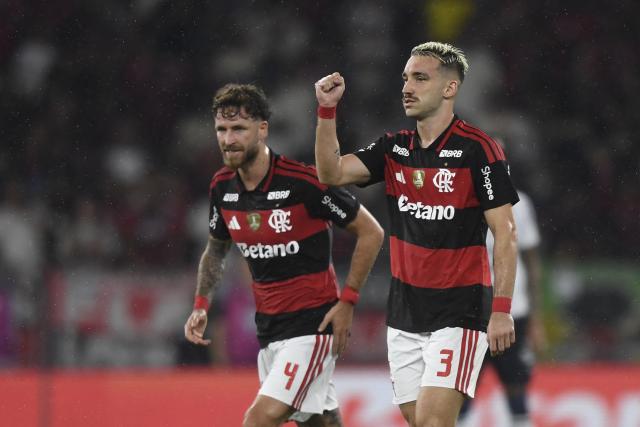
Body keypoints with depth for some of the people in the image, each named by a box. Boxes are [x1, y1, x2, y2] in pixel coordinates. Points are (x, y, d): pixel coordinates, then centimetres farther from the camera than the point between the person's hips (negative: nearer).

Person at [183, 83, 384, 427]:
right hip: (267, 328, 7)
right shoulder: (222, 186, 1)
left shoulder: (303, 181, -18)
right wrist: (201, 305, 6)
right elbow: (215, 250, 20)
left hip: (312, 323, -7)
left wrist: (346, 301, -13)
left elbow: (370, 232, -10)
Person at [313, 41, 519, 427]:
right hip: (405, 315, 7)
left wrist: (502, 308, -17)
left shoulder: (477, 149, -9)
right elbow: (332, 172, -1)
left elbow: (505, 232, -10)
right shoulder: (394, 149, 9)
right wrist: (327, 110, -13)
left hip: (459, 312, -7)